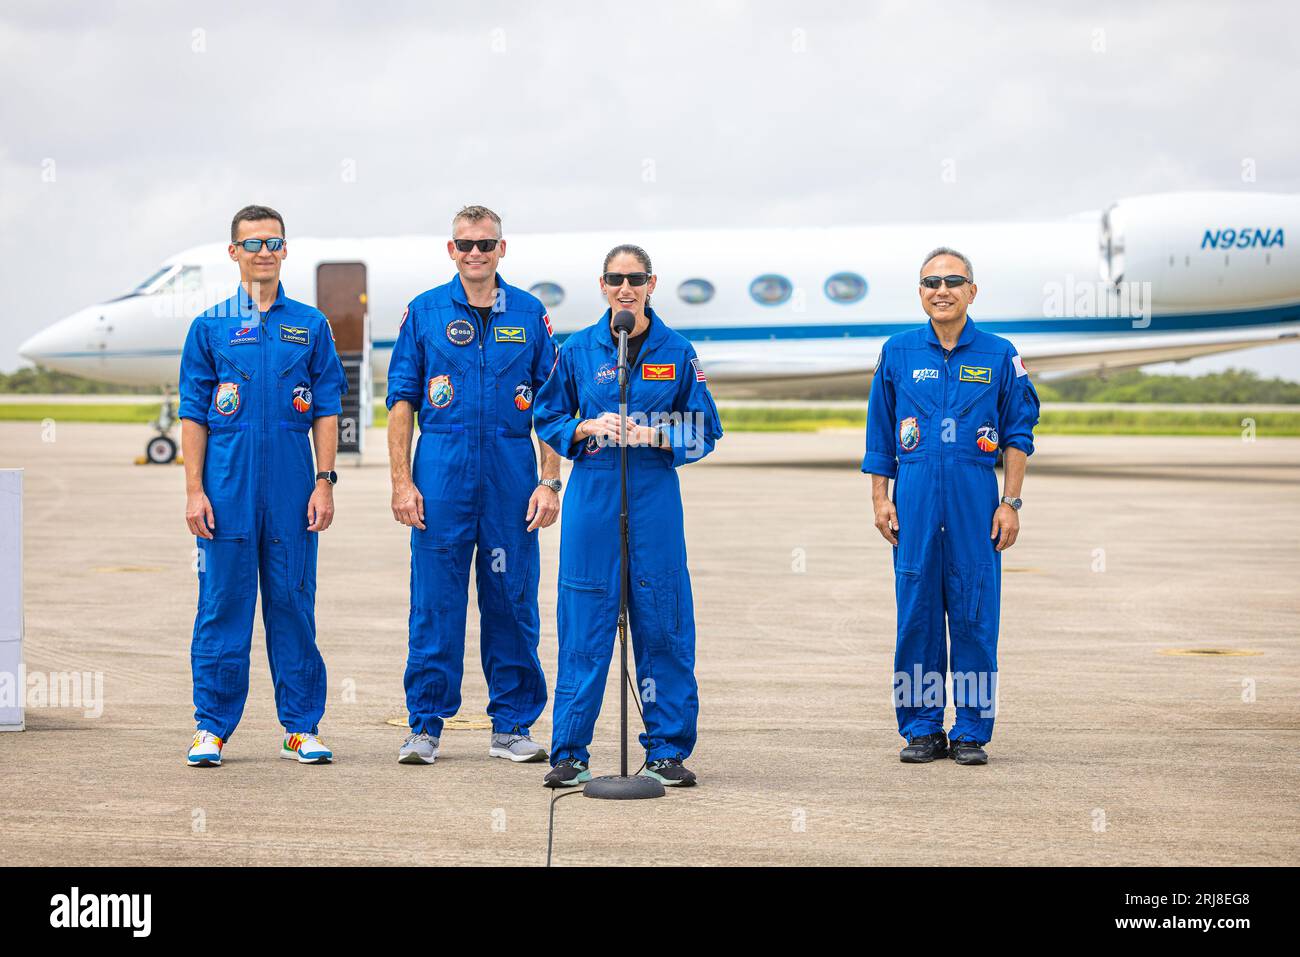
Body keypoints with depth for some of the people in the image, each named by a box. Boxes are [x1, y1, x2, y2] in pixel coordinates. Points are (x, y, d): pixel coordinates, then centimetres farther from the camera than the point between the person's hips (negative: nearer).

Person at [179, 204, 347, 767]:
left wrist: (324, 482, -1)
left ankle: (301, 726, 12)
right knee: (223, 604, 1)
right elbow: (193, 416, 5)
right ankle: (212, 726, 9)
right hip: (227, 488, -1)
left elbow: (326, 411, 8)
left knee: (293, 604, 4)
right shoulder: (209, 328, 6)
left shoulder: (310, 326, 9)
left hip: (292, 489, 1)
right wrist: (195, 490, -3)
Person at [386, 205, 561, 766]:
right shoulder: (424, 313, 6)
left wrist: (550, 482, 0)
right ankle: (425, 725, 8)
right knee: (434, 601, 0)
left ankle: (512, 725, 13)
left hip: (512, 472, 1)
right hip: (441, 470, -1)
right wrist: (401, 481, -4)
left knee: (512, 599, 5)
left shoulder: (530, 315, 8)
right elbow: (402, 401, 4)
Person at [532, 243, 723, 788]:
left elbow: (704, 432, 6)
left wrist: (655, 436, -12)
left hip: (654, 500, 0)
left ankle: (667, 749, 12)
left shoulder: (677, 353, 5)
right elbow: (548, 420, 11)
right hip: (592, 495, 0)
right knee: (584, 626, -1)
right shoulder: (578, 350, 6)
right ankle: (568, 753, 6)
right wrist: (587, 428, -8)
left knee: (662, 621, 2)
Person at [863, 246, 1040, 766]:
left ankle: (972, 731, 8)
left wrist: (1010, 503, 0)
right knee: (916, 613, 3)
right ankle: (921, 728, 12)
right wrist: (880, 498, 5)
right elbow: (880, 434, 12)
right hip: (914, 503, 1)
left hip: (976, 503, -1)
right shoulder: (898, 352, 7)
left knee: (974, 615, 0)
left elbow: (1018, 434, 6)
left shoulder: (999, 354, 5)